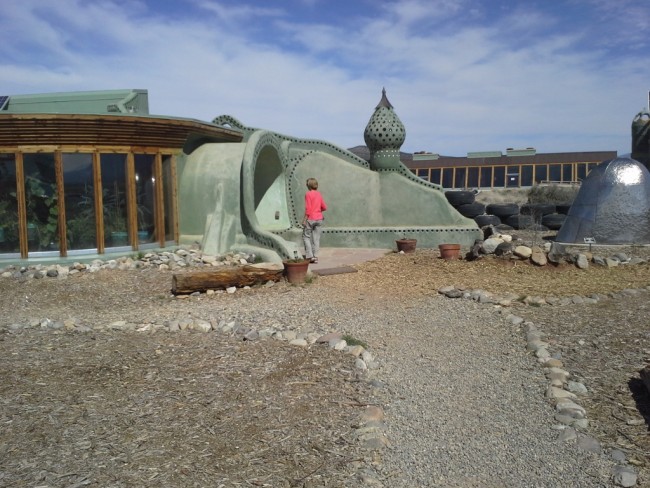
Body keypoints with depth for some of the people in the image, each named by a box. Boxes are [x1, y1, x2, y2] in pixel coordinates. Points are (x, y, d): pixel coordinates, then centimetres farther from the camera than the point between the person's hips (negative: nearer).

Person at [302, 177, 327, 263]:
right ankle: (315, 257, 9)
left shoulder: (308, 194, -11)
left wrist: (305, 219, -11)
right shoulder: (319, 194, 7)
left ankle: (310, 256, -3)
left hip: (310, 219, -5)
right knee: (316, 238, 8)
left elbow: (308, 208, -15)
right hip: (319, 219, 5)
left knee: (306, 237, 5)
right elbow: (324, 207, 9)